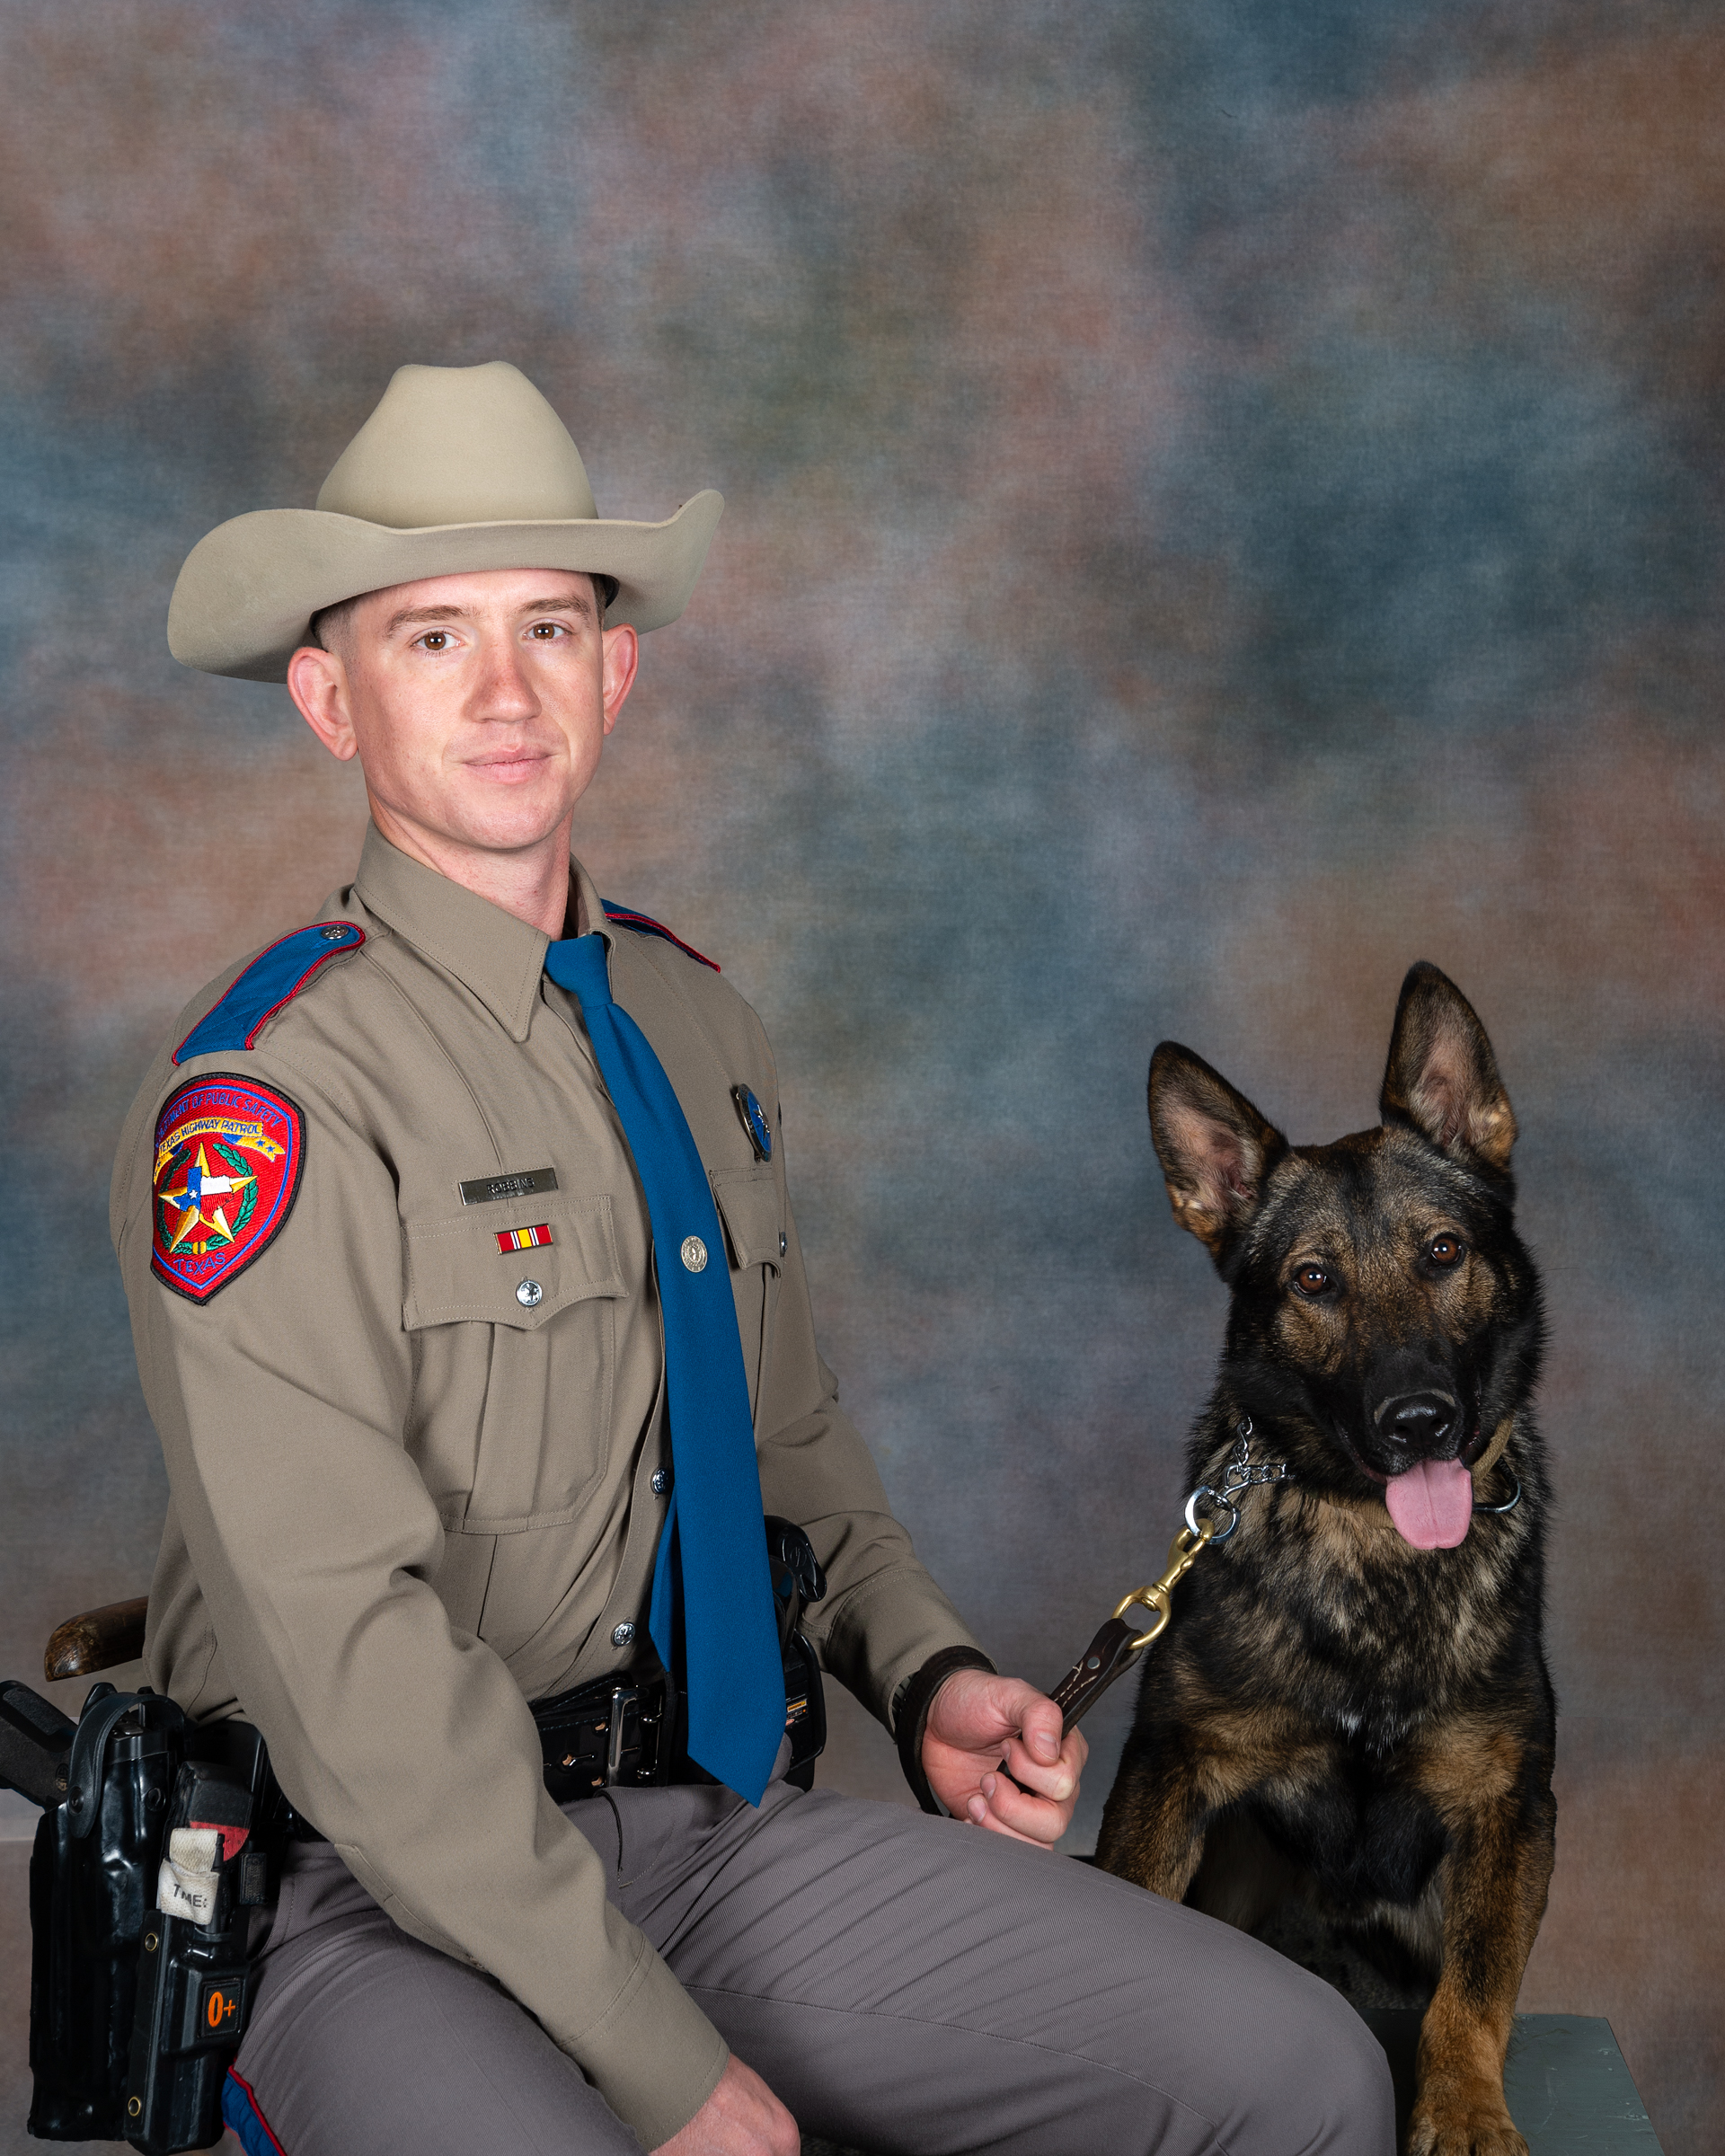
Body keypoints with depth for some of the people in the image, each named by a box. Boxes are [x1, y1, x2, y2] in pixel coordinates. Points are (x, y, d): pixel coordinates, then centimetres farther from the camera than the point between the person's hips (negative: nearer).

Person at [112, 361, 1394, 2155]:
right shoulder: (271, 1094, -14)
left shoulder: (694, 1019, 10)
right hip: (388, 1894, -6)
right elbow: (350, 1660, -19)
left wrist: (923, 1677, 3)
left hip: (722, 1822, 6)